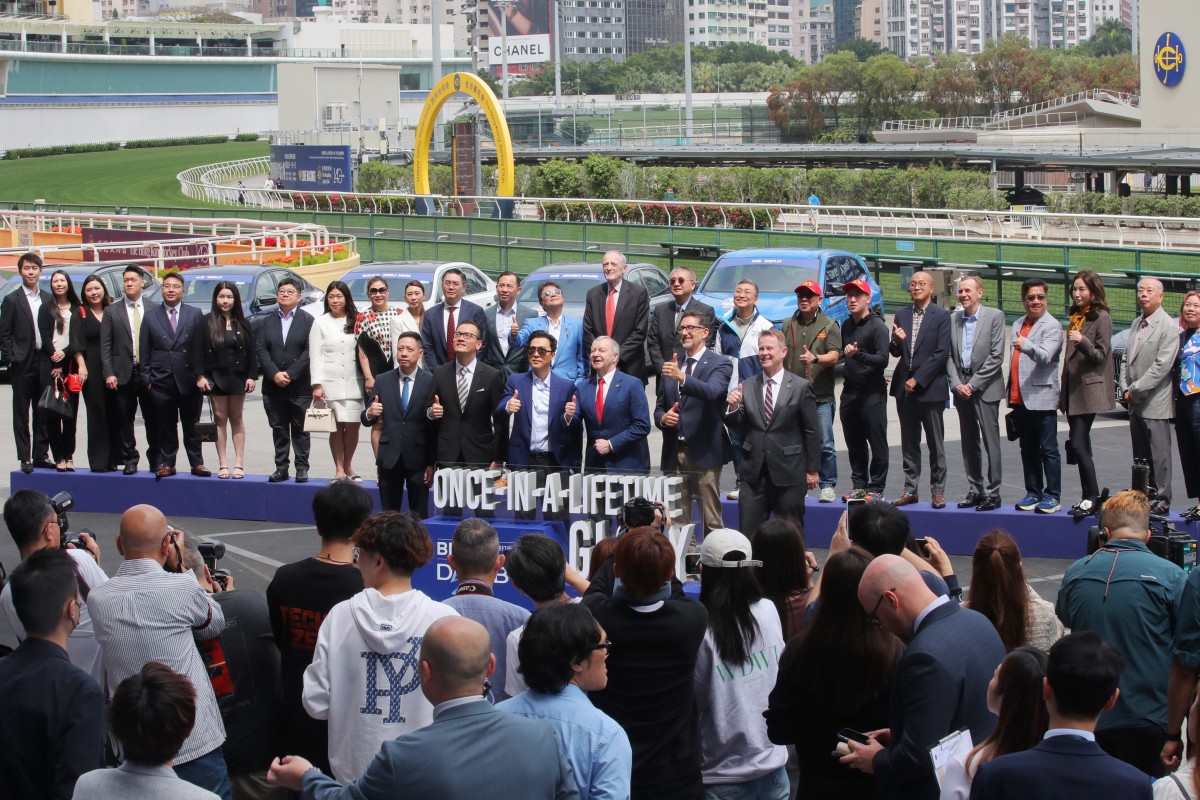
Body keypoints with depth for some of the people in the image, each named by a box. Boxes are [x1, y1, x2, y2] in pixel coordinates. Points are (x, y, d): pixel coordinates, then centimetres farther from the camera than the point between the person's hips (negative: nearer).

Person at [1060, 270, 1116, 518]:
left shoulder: (1101, 318, -7)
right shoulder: (1076, 317, 17)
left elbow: (1100, 356, -11)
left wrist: (1082, 342, -29)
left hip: (1089, 390, -8)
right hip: (1072, 389, 8)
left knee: (1078, 445, -14)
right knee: (1080, 446, 8)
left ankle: (1093, 498, -8)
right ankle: (1087, 497, 12)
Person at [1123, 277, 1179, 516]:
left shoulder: (1168, 327, -10)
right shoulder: (1137, 324, 15)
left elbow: (1161, 366, -17)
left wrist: (1135, 389, -14)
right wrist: (1125, 389, 3)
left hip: (1155, 404, -7)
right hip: (1136, 404, 7)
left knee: (1159, 455, -3)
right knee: (1140, 457, 11)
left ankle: (1161, 501, 1)